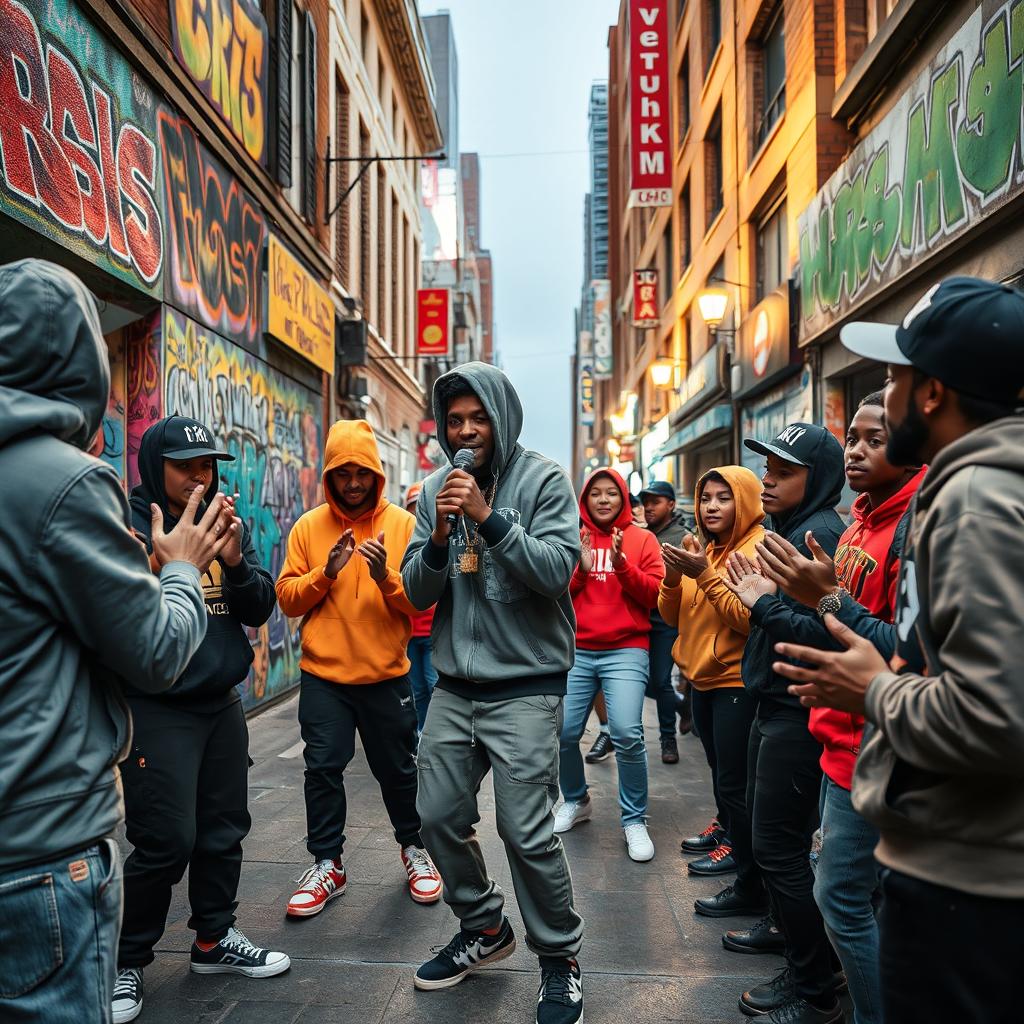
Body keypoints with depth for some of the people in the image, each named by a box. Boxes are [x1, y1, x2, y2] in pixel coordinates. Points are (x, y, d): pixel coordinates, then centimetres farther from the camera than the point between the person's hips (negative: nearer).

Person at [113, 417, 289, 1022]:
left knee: (224, 831, 13)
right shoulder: (129, 527, -10)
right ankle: (129, 962, 19)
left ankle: (215, 940, 33)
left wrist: (236, 560, -13)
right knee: (167, 841, -4)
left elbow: (260, 609, 4)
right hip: (157, 708, -6)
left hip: (223, 702, 6)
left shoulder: (229, 524, 8)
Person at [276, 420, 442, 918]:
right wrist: (325, 573, -18)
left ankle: (414, 849, 34)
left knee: (397, 768, 12)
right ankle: (326, 865, 21)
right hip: (323, 676, 1)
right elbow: (287, 598, -2)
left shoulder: (403, 524, -3)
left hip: (387, 675, 0)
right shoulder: (308, 526, 1)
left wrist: (386, 576, -24)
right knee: (322, 768, 4)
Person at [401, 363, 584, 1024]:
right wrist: (440, 536, -14)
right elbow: (418, 593, 4)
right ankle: (484, 930, 36)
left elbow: (558, 569, -16)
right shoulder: (435, 489, 7)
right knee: (439, 818, 12)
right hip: (454, 686, 5)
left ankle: (560, 957, 20)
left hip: (526, 686, -5)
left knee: (527, 833, -5)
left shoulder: (543, 480, -5)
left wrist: (489, 516, -23)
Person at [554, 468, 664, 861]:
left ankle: (635, 820, 4)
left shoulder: (642, 540, 5)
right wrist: (580, 569, -11)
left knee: (627, 735, -15)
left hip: (626, 651, -2)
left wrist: (622, 565, -17)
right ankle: (576, 800, 28)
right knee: (563, 732, 1)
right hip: (576, 650, 3)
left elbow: (654, 595, -4)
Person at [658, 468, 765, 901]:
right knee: (722, 776, 20)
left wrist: (705, 575, -24)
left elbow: (749, 617, -22)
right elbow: (672, 616, 11)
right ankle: (730, 833, 39)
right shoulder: (704, 550, 12)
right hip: (703, 680, 8)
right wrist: (673, 577, -7)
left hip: (737, 682, -8)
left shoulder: (758, 549, -12)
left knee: (734, 783, -5)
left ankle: (752, 885, 7)